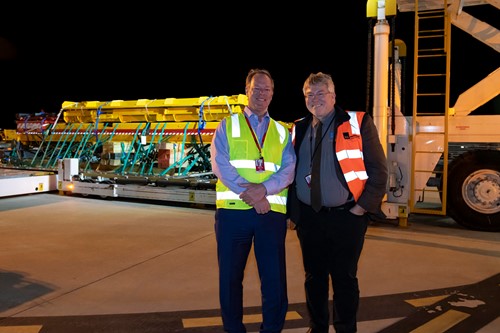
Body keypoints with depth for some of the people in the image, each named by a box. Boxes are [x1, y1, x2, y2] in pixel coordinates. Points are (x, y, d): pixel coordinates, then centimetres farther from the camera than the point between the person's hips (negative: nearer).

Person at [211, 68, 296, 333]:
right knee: (230, 276, 8)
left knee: (274, 276, 5)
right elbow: (220, 164, -5)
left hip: (272, 211, 1)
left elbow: (289, 170, 1)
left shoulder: (282, 132, 14)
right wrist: (249, 194, -16)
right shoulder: (227, 126, 8)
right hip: (233, 209, -1)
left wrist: (263, 189, -17)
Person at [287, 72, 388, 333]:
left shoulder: (358, 123, -3)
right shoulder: (298, 130, 9)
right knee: (314, 277, 14)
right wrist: (292, 212, 7)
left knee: (344, 278, 7)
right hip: (308, 218, 4)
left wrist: (363, 207, -10)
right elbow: (289, 172, 12)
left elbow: (378, 169, -4)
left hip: (346, 217, -3)